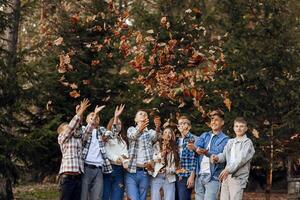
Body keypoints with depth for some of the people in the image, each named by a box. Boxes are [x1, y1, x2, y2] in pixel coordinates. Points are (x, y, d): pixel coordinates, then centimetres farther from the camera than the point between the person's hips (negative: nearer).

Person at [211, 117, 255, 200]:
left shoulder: (247, 142, -2)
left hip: (238, 177, -6)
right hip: (226, 176, 6)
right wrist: (217, 158, -16)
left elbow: (242, 159, -14)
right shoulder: (230, 142, 19)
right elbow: (224, 155, 8)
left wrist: (228, 170, -24)